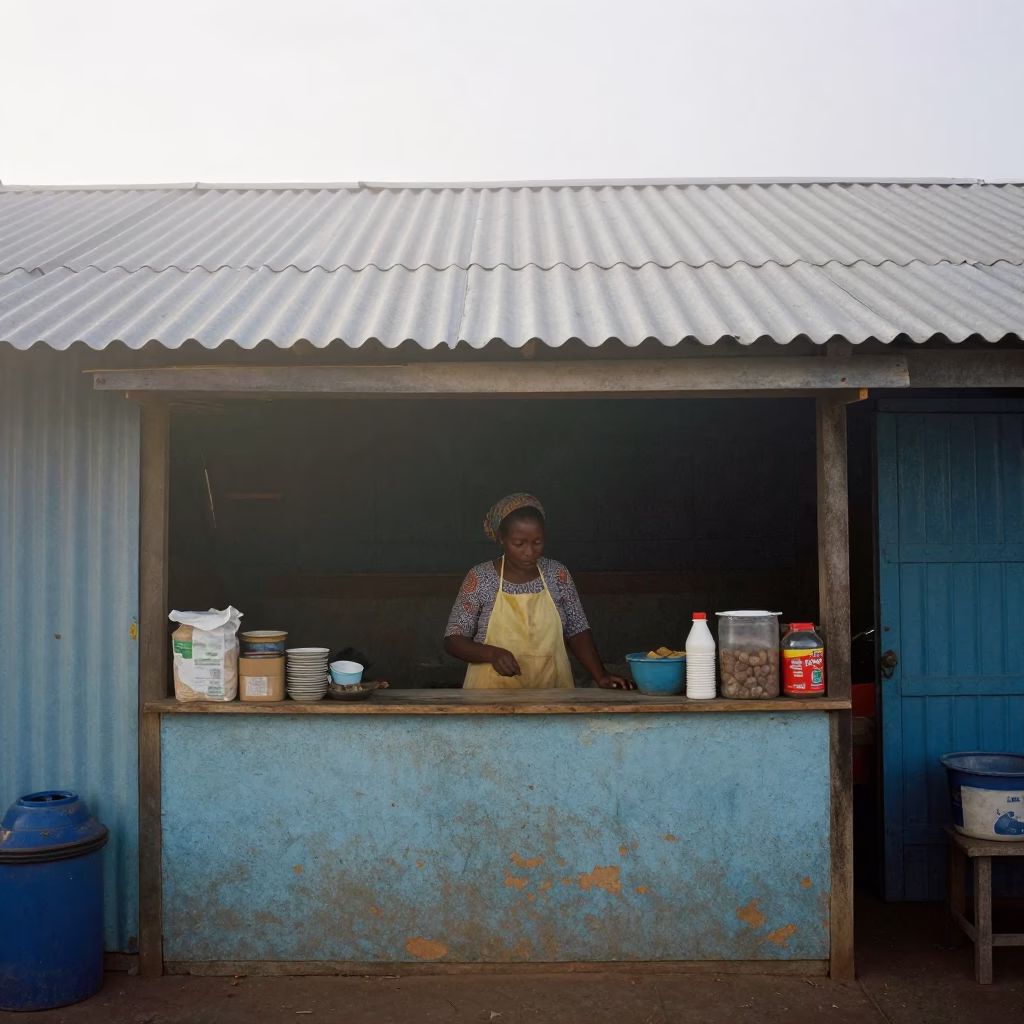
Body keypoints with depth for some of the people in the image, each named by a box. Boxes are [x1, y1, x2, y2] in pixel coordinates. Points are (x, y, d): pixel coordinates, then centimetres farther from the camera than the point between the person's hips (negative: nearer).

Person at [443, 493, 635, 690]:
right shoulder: (481, 578, -3)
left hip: (552, 693, 2)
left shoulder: (557, 574, 4)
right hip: (493, 695, -2)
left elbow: (577, 632, 8)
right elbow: (453, 640, 0)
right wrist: (492, 653, -17)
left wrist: (600, 675, -6)